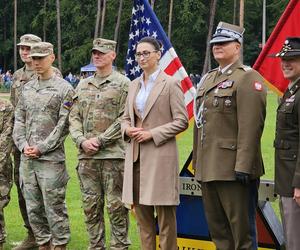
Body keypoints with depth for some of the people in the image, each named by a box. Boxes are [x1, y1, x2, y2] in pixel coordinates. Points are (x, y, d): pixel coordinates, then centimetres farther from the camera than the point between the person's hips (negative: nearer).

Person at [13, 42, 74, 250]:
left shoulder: (64, 89, -5)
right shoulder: (27, 88, 14)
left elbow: (63, 125, -10)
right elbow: (19, 120, 13)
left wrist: (41, 148, -13)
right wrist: (23, 145, -3)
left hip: (51, 159, -6)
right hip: (27, 159, 6)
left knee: (54, 208, -3)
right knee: (33, 209, 10)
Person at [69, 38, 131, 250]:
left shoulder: (123, 84, -1)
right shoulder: (83, 85, 15)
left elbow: (124, 120, -8)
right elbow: (74, 117, 13)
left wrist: (100, 140, -12)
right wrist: (82, 141, -4)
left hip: (113, 155, -5)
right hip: (86, 156, 5)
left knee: (116, 206, -2)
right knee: (91, 206, 8)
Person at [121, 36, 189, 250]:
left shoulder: (170, 84, -5)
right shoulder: (134, 85, 13)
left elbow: (182, 121, -8)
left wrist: (152, 133, -15)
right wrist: (128, 129, -3)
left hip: (160, 155, -6)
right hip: (136, 155, 6)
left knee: (165, 215, -1)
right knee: (142, 213, 11)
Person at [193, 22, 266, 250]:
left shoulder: (248, 78, -9)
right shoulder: (208, 79, 18)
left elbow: (250, 126, -17)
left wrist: (243, 166, -22)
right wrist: (198, 162, 17)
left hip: (234, 169, -9)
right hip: (209, 169, 9)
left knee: (242, 231, -2)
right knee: (218, 231, 15)